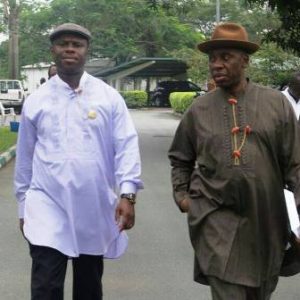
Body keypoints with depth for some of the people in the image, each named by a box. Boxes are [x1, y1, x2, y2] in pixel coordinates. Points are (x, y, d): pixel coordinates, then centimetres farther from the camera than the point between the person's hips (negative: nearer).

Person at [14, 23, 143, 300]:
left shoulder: (109, 97, 2)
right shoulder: (36, 101, 4)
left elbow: (127, 148, -3)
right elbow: (25, 158, 10)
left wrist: (127, 195, -15)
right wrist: (24, 208, 13)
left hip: (95, 211, 1)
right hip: (48, 210, -1)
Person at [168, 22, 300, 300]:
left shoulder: (277, 103, 0)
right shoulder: (198, 110, 3)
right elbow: (180, 159, 17)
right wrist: (181, 195, 5)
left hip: (265, 217, 1)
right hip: (217, 214, -1)